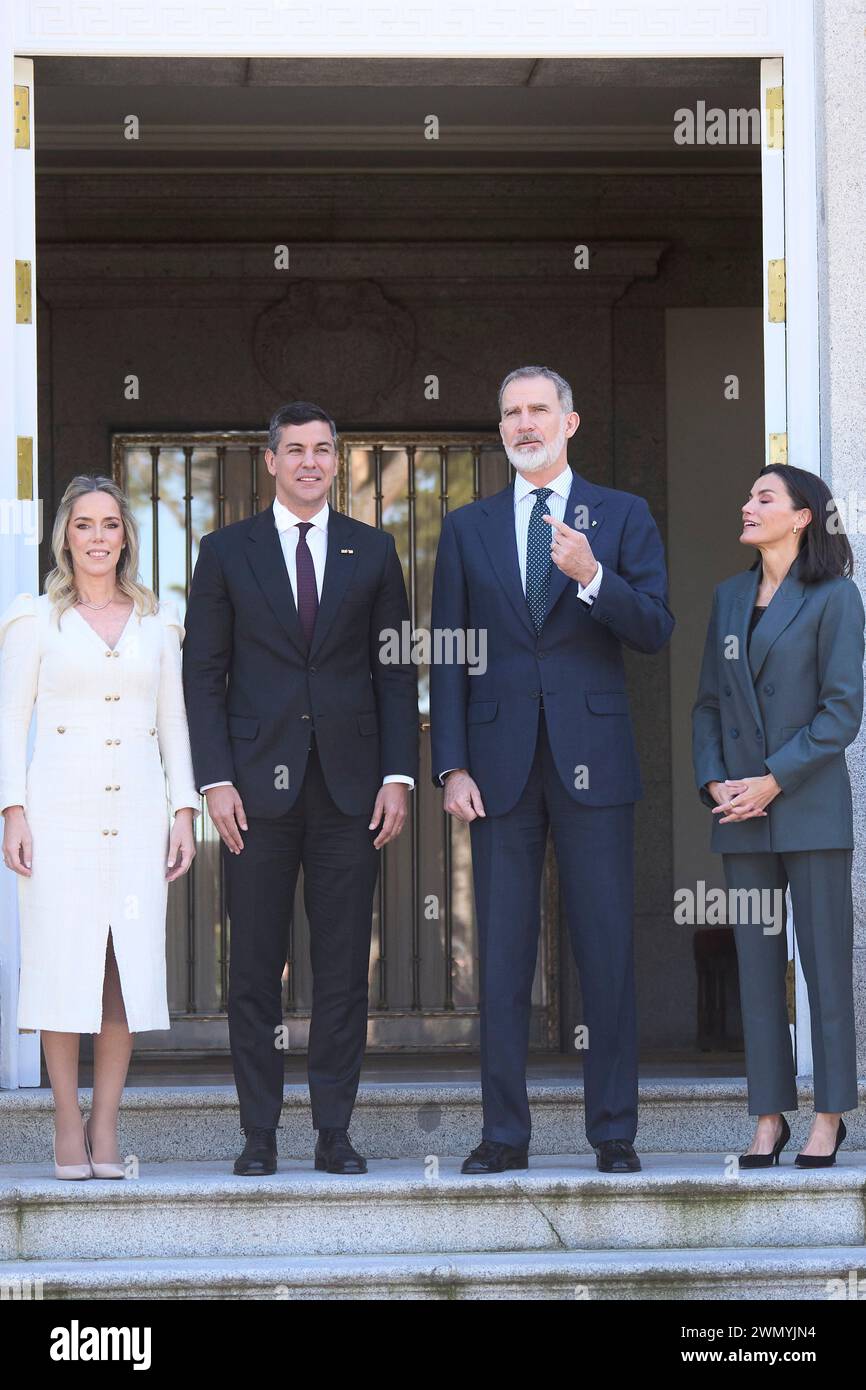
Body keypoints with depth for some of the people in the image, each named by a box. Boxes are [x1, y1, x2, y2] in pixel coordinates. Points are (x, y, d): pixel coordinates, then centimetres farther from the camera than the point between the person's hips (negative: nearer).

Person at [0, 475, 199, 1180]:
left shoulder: (158, 622, 13)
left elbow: (174, 723, 14)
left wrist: (185, 810, 6)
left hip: (137, 808, 2)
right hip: (60, 804, -2)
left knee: (129, 962, -2)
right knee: (62, 958, -5)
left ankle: (106, 1127, 4)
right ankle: (69, 1127, 2)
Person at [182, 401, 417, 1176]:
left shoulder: (373, 552, 10)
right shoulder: (227, 552, 7)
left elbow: (397, 671, 9)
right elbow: (204, 673, 4)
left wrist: (398, 775, -1)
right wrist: (215, 780, -5)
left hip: (349, 789, 1)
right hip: (259, 786, -1)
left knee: (344, 967, 1)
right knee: (255, 968, 1)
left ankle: (335, 1131, 7)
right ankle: (260, 1133, 7)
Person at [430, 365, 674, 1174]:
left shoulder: (622, 517, 8)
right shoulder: (467, 528, 12)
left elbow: (655, 630, -1)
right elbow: (448, 656, 8)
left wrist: (592, 577, -18)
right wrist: (451, 767, -1)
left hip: (593, 762, -1)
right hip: (502, 766, 1)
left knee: (606, 953, -1)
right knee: (502, 956, 2)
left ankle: (614, 1130, 5)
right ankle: (504, 1133, 7)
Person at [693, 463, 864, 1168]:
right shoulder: (730, 596, 13)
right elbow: (710, 702, 13)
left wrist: (774, 781, -13)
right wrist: (714, 782, -2)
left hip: (809, 804, -5)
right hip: (741, 812, 5)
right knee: (757, 962, 5)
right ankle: (769, 1117, 9)